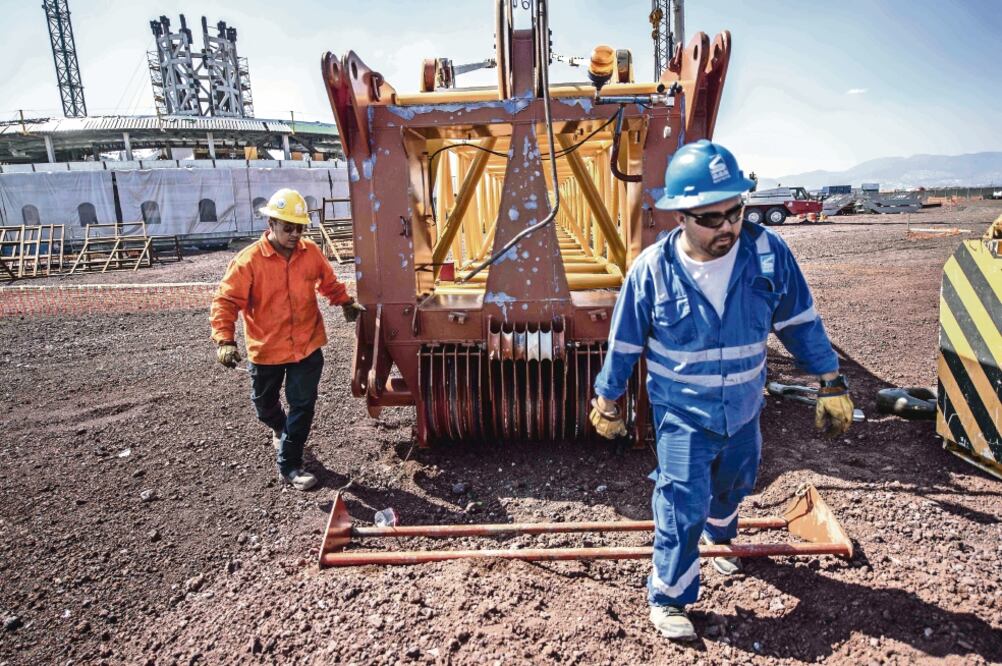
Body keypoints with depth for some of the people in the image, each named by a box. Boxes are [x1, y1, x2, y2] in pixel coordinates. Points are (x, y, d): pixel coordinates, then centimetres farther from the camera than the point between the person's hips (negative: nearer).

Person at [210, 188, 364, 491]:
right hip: (266, 351, -1)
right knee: (265, 405, 21)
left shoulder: (311, 252, -5)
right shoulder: (249, 260, -16)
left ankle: (289, 466, 19)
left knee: (302, 406, 2)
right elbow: (225, 301, -17)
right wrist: (225, 340, -27)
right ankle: (281, 429, 56)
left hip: (308, 347, 1)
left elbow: (328, 283, 13)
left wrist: (346, 302, 3)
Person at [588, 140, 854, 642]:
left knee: (734, 485, 27)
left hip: (744, 408, 4)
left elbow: (801, 323, -2)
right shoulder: (652, 269, -21)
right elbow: (624, 343, -8)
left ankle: (719, 536, 60)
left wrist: (830, 383, 2)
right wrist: (606, 399, 1)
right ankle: (667, 599, 20)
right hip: (683, 414, -4)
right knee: (683, 508, -3)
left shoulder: (768, 253, -16)